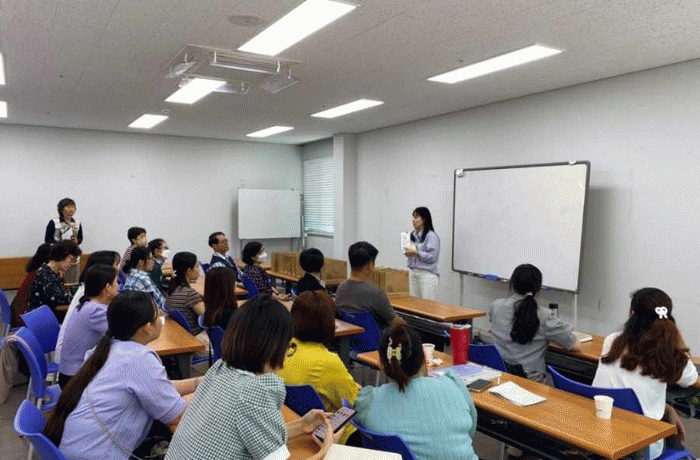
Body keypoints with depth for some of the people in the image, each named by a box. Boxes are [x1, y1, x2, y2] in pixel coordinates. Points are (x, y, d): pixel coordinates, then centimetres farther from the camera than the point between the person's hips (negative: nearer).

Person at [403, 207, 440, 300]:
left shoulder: (431, 236, -11)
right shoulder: (413, 234, 13)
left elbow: (432, 257, -17)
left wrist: (416, 253, -21)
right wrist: (408, 253, 1)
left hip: (427, 274, -7)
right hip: (413, 273, 7)